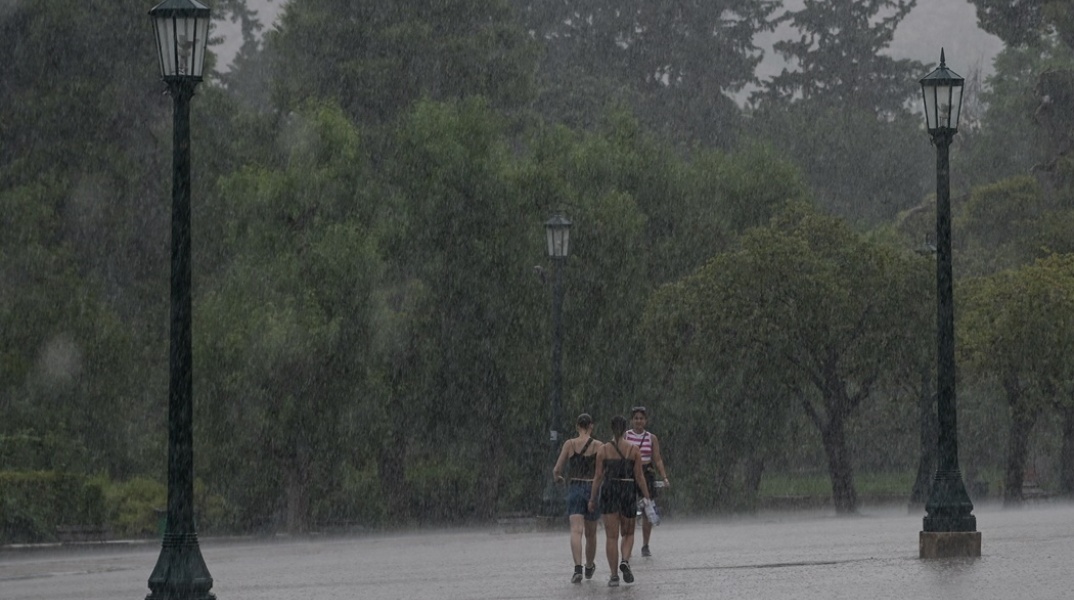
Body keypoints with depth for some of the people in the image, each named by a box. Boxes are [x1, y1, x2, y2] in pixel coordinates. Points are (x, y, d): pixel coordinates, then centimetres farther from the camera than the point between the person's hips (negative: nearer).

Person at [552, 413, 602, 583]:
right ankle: (589, 567, 38)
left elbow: (556, 470, -1)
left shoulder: (569, 444, -2)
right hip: (593, 489, 1)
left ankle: (578, 568, -31)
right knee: (591, 533, 19)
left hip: (575, 488, -1)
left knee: (576, 531, -11)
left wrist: (557, 478, 20)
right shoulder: (598, 445, -4)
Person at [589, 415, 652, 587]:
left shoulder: (603, 450, -1)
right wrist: (647, 497, 4)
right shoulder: (634, 450, -2)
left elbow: (598, 476, -2)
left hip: (609, 491, 0)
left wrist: (592, 498, 5)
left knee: (612, 536, 3)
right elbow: (639, 476, -3)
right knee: (628, 533, 16)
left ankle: (614, 575, -2)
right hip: (629, 492, 0)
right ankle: (625, 561, -12)